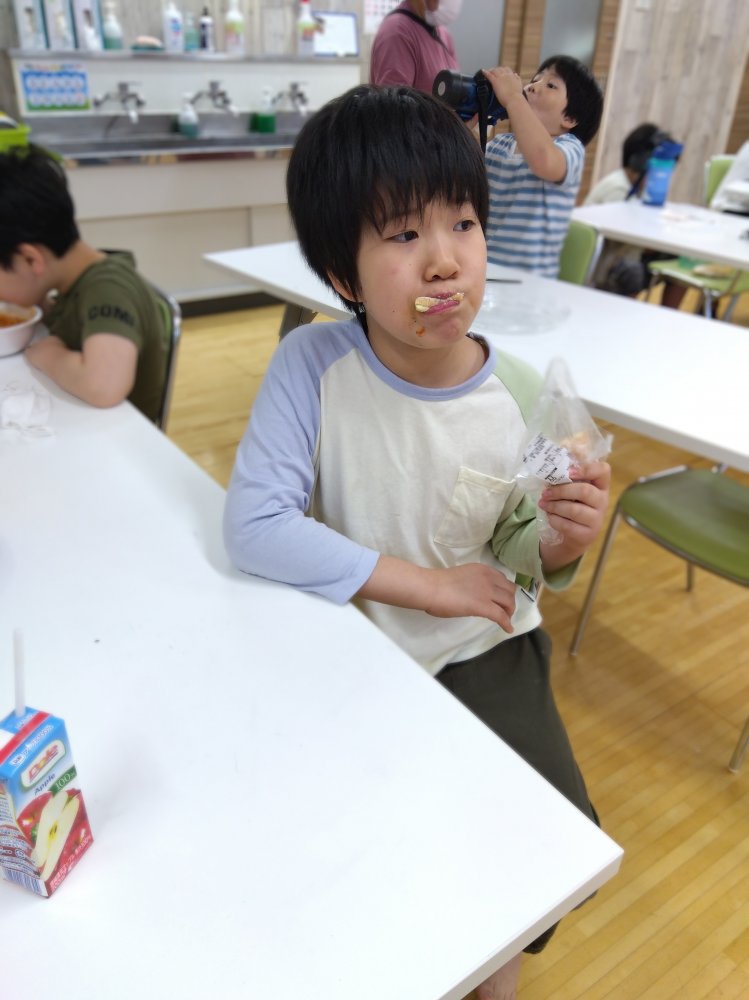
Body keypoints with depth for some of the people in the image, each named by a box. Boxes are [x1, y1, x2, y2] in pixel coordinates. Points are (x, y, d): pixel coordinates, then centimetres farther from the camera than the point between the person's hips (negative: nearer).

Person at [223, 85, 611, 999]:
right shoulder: (312, 364, -18)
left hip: (483, 654, 2)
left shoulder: (522, 398, -12)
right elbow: (255, 527, -25)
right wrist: (427, 584, -22)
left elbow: (525, 570, 0)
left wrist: (562, 541, -24)